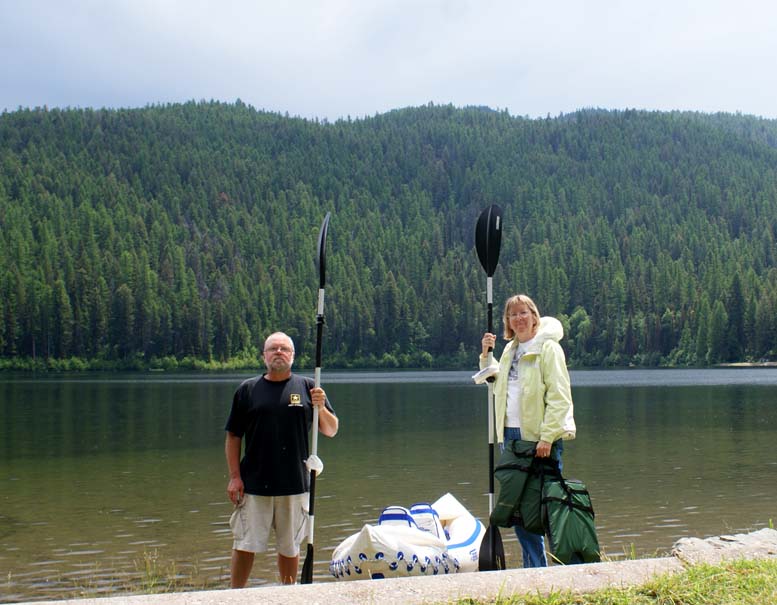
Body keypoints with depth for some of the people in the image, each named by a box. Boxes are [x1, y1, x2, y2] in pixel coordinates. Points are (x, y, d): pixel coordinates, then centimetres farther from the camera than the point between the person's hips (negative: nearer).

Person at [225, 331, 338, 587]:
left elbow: (331, 431, 6)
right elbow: (233, 437, 5)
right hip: (254, 485, -1)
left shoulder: (307, 387, 5)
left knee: (290, 548, 12)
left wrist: (321, 408, -14)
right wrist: (234, 476, -3)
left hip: (295, 485, 1)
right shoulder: (247, 389, 4)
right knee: (245, 546, 0)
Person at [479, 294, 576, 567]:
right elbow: (496, 384, 28)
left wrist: (547, 437, -20)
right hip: (511, 436, 8)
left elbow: (559, 396, -14)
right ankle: (534, 568, 21)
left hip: (542, 440, -8)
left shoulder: (548, 347, -8)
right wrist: (486, 355, 15)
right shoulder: (510, 349, 16)